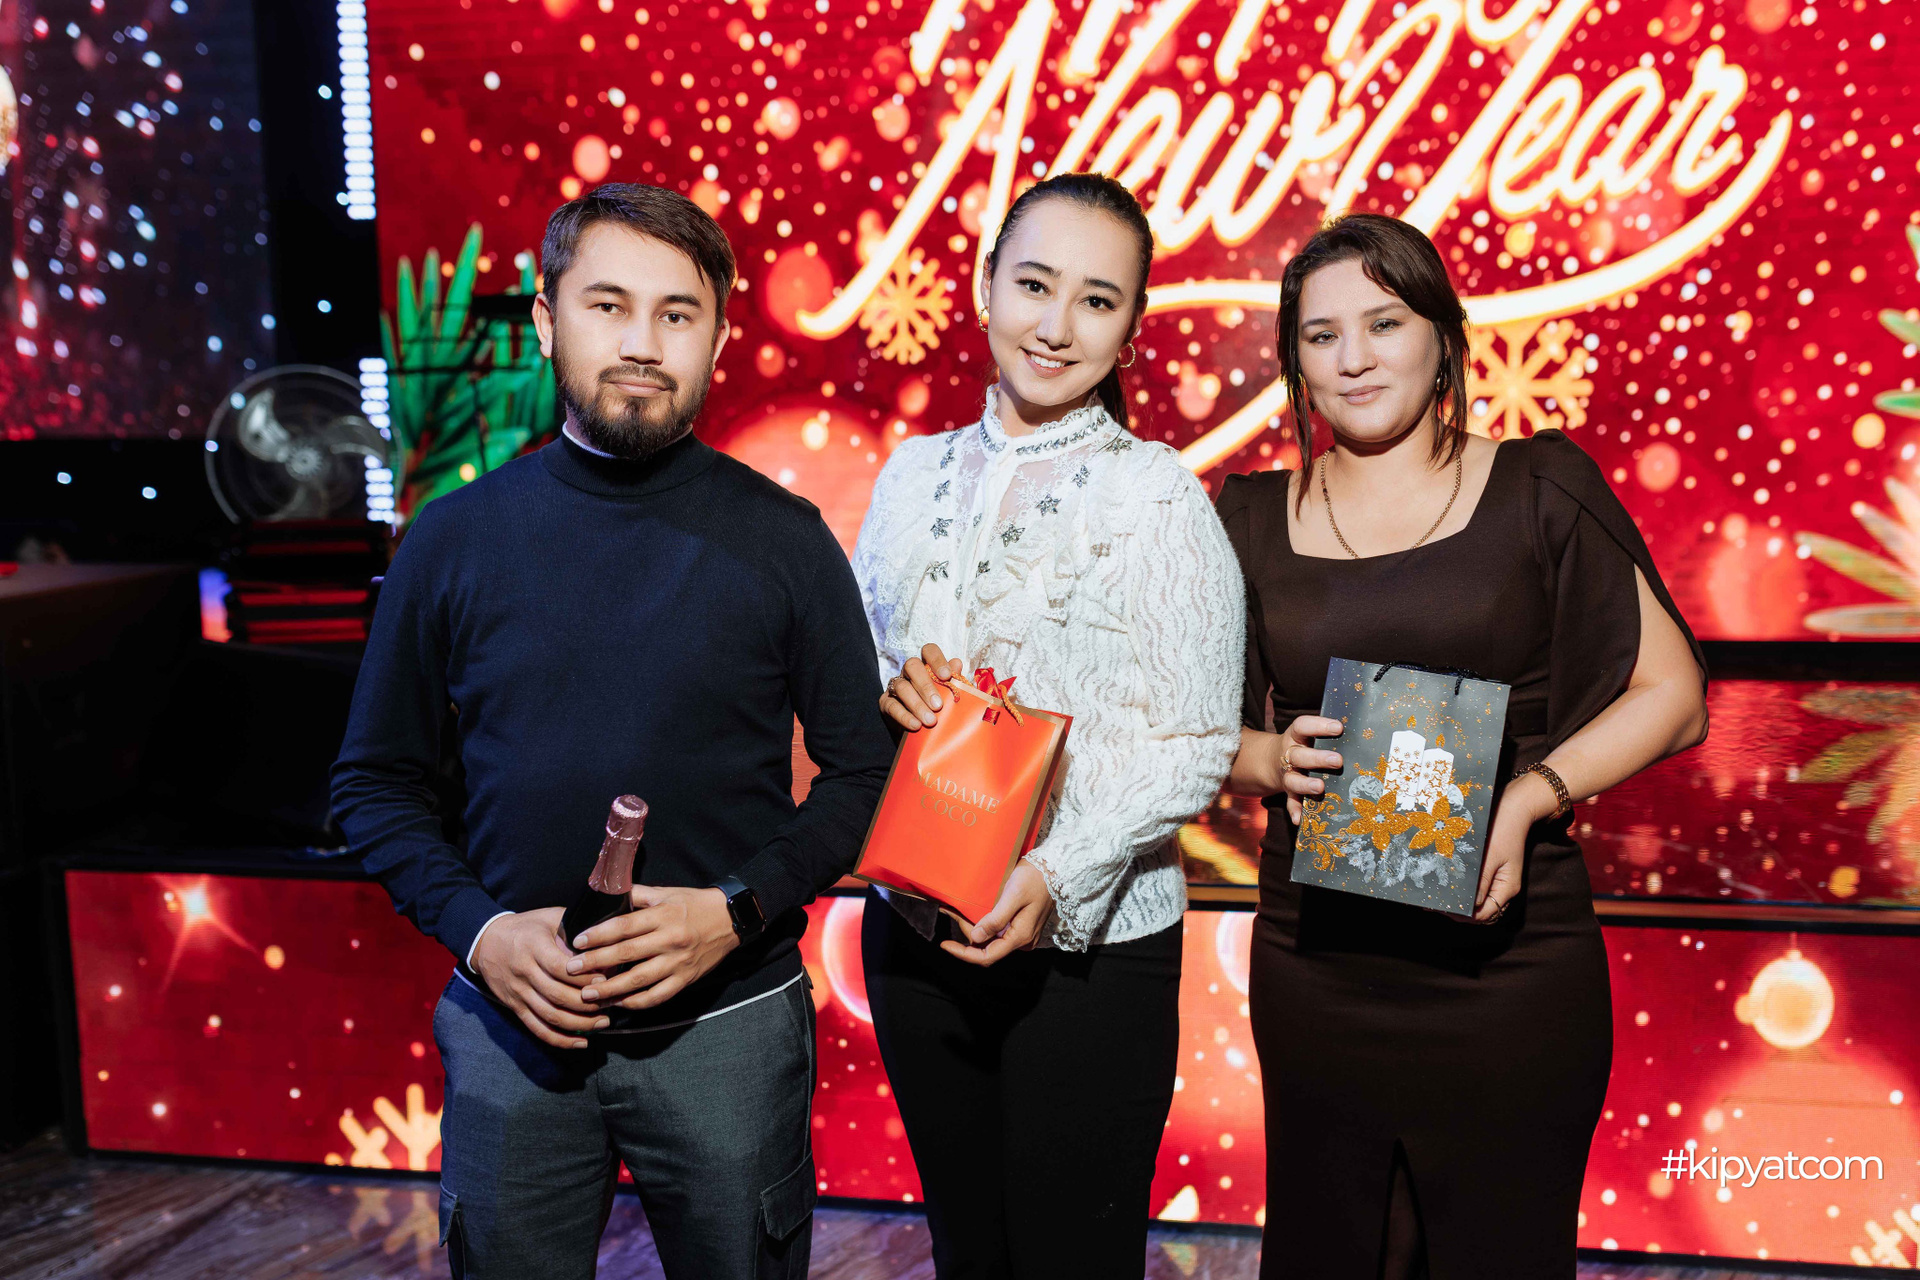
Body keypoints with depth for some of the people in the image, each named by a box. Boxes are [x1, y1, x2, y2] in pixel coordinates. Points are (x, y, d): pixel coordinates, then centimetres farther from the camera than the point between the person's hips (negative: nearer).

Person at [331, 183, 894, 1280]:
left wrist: (739, 908, -14)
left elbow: (863, 770, 0)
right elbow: (378, 779, 6)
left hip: (726, 1027, -1)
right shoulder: (455, 538, 0)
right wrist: (478, 931, -9)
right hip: (514, 1029, 1)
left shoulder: (783, 539, -4)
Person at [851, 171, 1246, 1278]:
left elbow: (1198, 746, -10)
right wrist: (886, 689, -10)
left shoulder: (1158, 495, -9)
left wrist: (1061, 875, -22)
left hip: (1088, 947, -4)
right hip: (913, 927, 4)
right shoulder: (916, 472, 5)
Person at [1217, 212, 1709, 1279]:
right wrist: (1273, 760, -10)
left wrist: (1528, 798, -14)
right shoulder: (1256, 521, 6)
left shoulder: (1538, 490, 0)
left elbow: (1672, 696, 1)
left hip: (1506, 960, -1)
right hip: (1314, 968, 2)